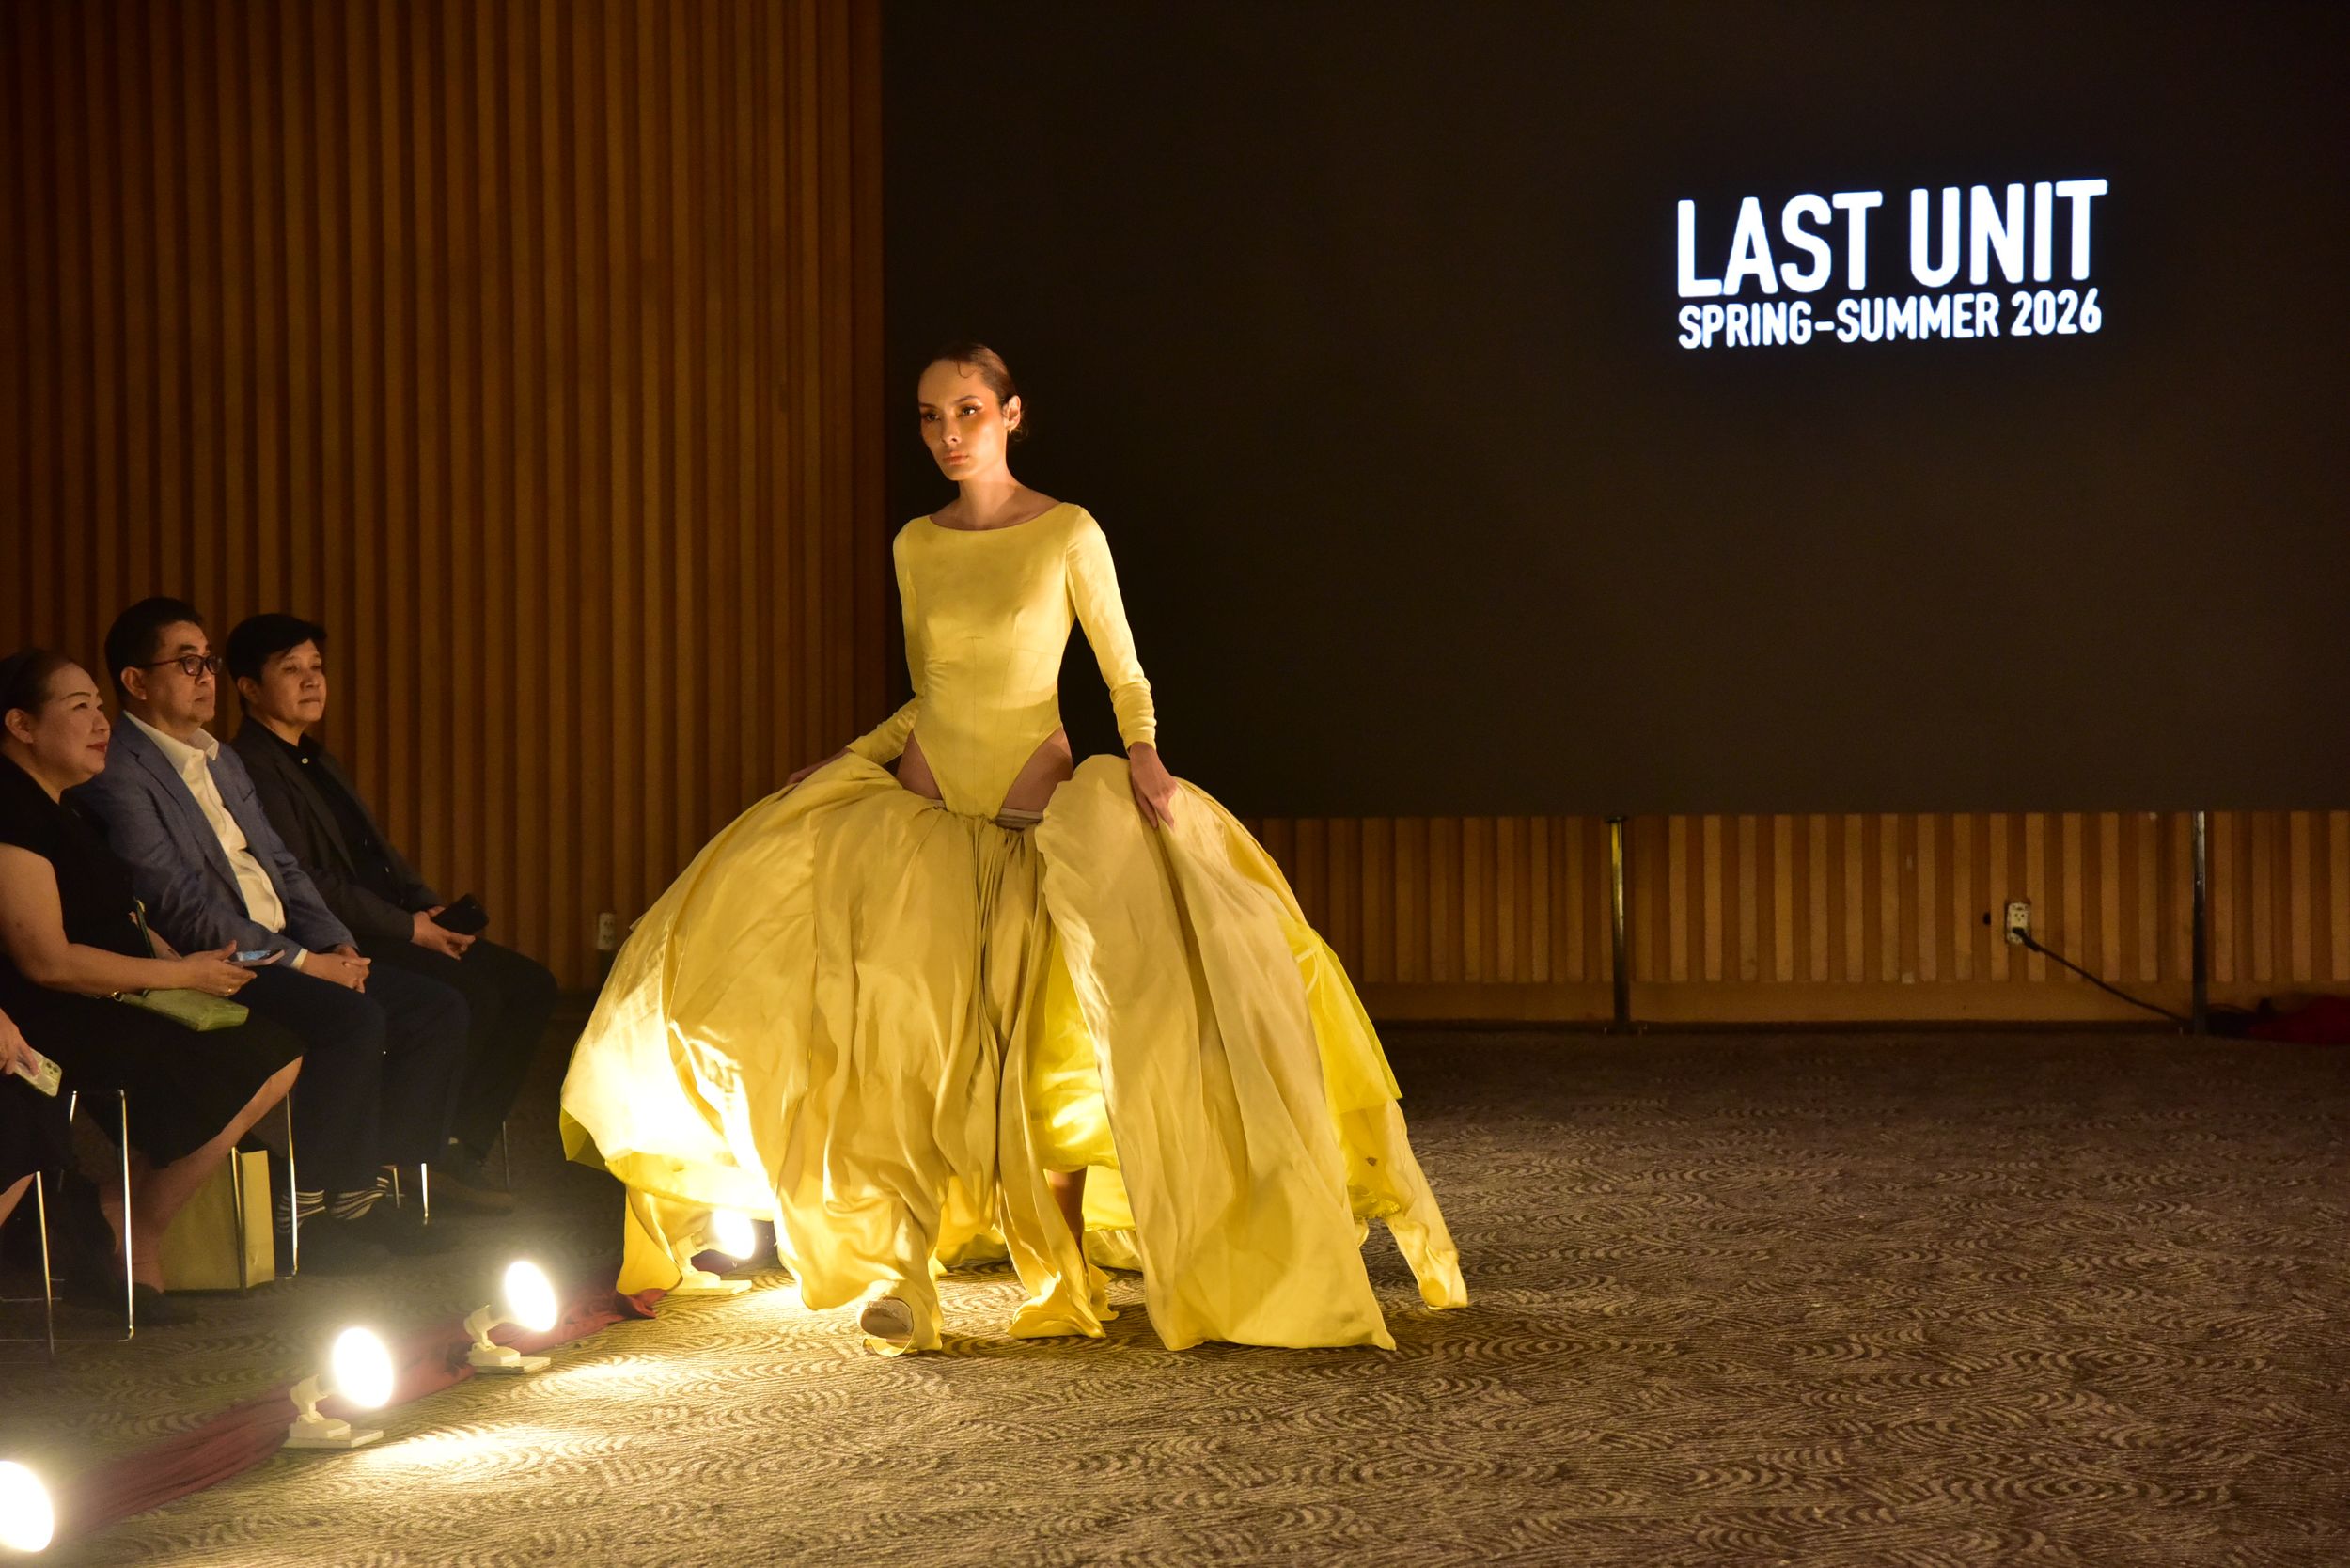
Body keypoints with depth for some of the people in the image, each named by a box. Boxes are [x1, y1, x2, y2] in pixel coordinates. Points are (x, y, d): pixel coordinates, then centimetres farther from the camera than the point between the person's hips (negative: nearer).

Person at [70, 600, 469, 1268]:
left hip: (285, 955, 9)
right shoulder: (118, 775, -10)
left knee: (437, 1007, -4)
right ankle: (305, 1211, -17)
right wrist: (301, 961, -17)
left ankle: (363, 1191, 0)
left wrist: (336, 945, 3)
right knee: (353, 1019, -31)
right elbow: (181, 909, -17)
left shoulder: (222, 761, 21)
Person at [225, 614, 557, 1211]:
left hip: (393, 930, 10)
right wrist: (408, 928, -17)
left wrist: (431, 910, 4)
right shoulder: (251, 769, -10)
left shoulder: (317, 760, 23)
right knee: (470, 996, -27)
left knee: (529, 984, -2)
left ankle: (460, 1147, -2)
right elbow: (305, 883, -19)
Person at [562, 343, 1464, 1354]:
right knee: (904, 1037, -11)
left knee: (1043, 1048, -10)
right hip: (924, 805, 3)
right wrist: (847, 760, 9)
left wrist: (1141, 753, -17)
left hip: (1037, 814, -3)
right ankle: (894, 1274, -7)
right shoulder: (916, 544, 9)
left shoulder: (1068, 534, -3)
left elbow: (1125, 676, 1)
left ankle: (1065, 1278, 4)